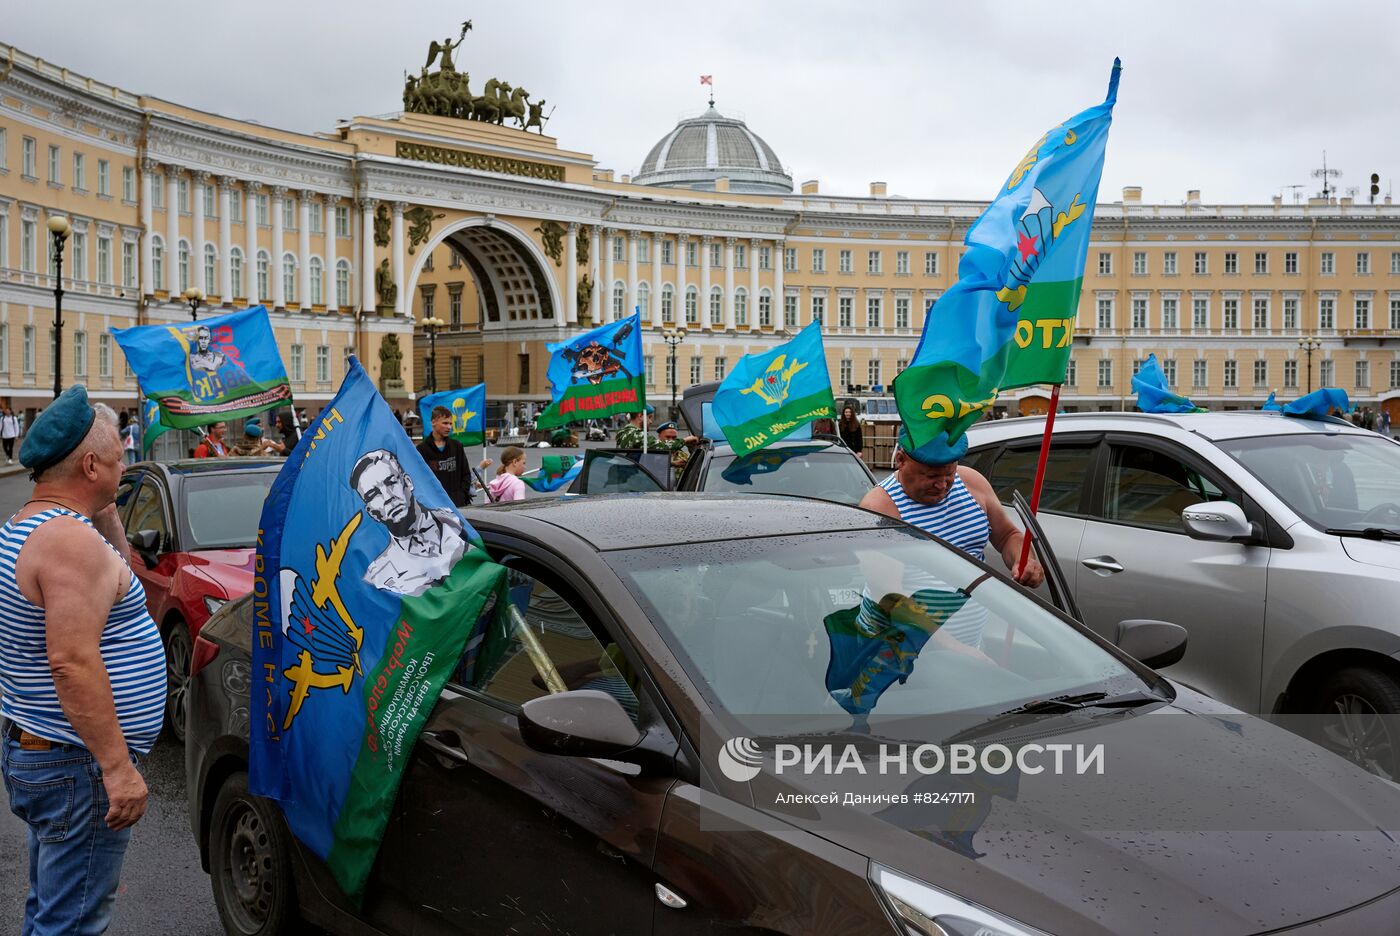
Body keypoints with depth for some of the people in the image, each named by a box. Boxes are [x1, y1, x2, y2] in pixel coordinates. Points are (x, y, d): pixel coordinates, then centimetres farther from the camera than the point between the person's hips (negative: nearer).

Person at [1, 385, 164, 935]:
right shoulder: (71, 539, -22)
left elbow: (113, 578, 24)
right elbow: (72, 661, -28)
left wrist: (106, 514, 10)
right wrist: (119, 767, -26)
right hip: (78, 766, -11)